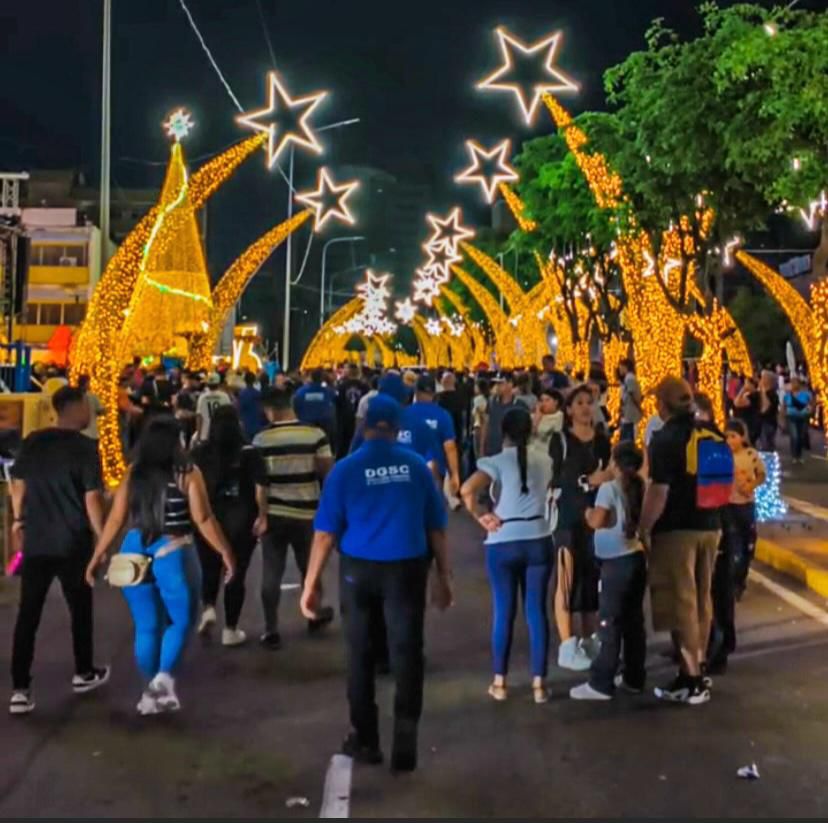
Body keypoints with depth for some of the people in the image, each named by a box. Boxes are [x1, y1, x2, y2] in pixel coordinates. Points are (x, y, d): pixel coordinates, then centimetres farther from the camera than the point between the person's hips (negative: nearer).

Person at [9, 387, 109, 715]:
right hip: (72, 542, -4)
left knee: (28, 614, 4)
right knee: (80, 608, 15)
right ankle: (84, 673, 30)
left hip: (35, 540, 4)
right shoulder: (85, 447, -13)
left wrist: (18, 518, 28)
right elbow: (92, 498, -16)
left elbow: (18, 483, 13)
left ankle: (20, 689, 1)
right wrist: (101, 536, -6)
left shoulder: (32, 442, 4)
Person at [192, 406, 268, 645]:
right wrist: (262, 516, -5)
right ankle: (230, 630, 13)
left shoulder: (198, 453, -2)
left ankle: (207, 608, 1)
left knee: (210, 569, 22)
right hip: (241, 520, -2)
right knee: (236, 573, 8)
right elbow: (260, 487, -14)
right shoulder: (249, 453, -8)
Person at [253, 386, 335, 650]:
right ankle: (315, 615, 38)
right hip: (306, 513, 1)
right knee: (309, 568, 19)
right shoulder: (316, 435, -8)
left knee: (271, 573, 7)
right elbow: (328, 473, -7)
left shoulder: (261, 440, -6)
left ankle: (271, 631, 9)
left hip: (273, 514, 0)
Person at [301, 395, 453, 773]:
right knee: (407, 654, 7)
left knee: (361, 655, 15)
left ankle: (366, 740, 25)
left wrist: (311, 584, -2)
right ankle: (405, 745, 7)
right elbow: (436, 526, 0)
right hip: (407, 568, 0)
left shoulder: (345, 468, -6)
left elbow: (326, 532, -7)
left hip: (359, 568, 0)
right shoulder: (416, 465, -3)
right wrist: (443, 575, 9)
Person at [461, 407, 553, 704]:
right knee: (537, 611, 6)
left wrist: (482, 516, -11)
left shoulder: (496, 462, -10)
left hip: (503, 543, -2)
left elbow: (468, 490, -24)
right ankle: (539, 683, 10)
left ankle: (499, 682, 16)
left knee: (504, 611, 7)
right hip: (538, 540, 2)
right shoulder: (544, 461, 4)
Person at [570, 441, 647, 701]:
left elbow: (597, 521, -18)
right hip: (637, 558, 7)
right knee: (634, 621, 12)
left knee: (610, 623, -5)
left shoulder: (609, 488, -11)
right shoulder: (640, 488, 9)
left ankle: (601, 684, -3)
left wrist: (588, 513, 0)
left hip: (617, 562, -7)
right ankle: (634, 678, 19)